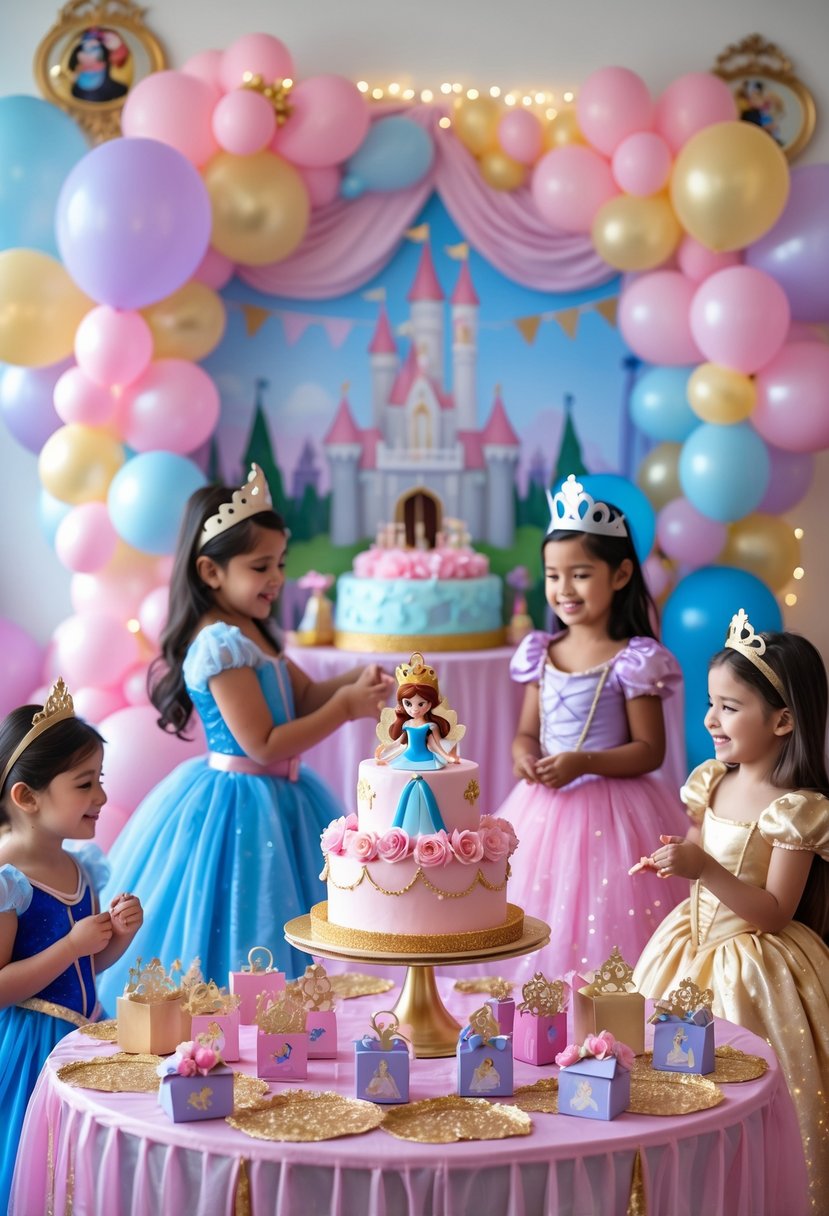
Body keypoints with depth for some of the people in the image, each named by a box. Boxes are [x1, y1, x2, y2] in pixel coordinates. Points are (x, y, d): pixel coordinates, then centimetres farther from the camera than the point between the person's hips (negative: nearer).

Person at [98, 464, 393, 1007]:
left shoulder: (253, 633, 9)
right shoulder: (221, 644, -20)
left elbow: (304, 695, 17)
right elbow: (264, 744, -23)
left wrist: (355, 681, -3)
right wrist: (346, 707, -19)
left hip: (276, 796, 10)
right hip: (240, 804, -10)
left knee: (285, 947, 14)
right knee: (243, 960, -3)